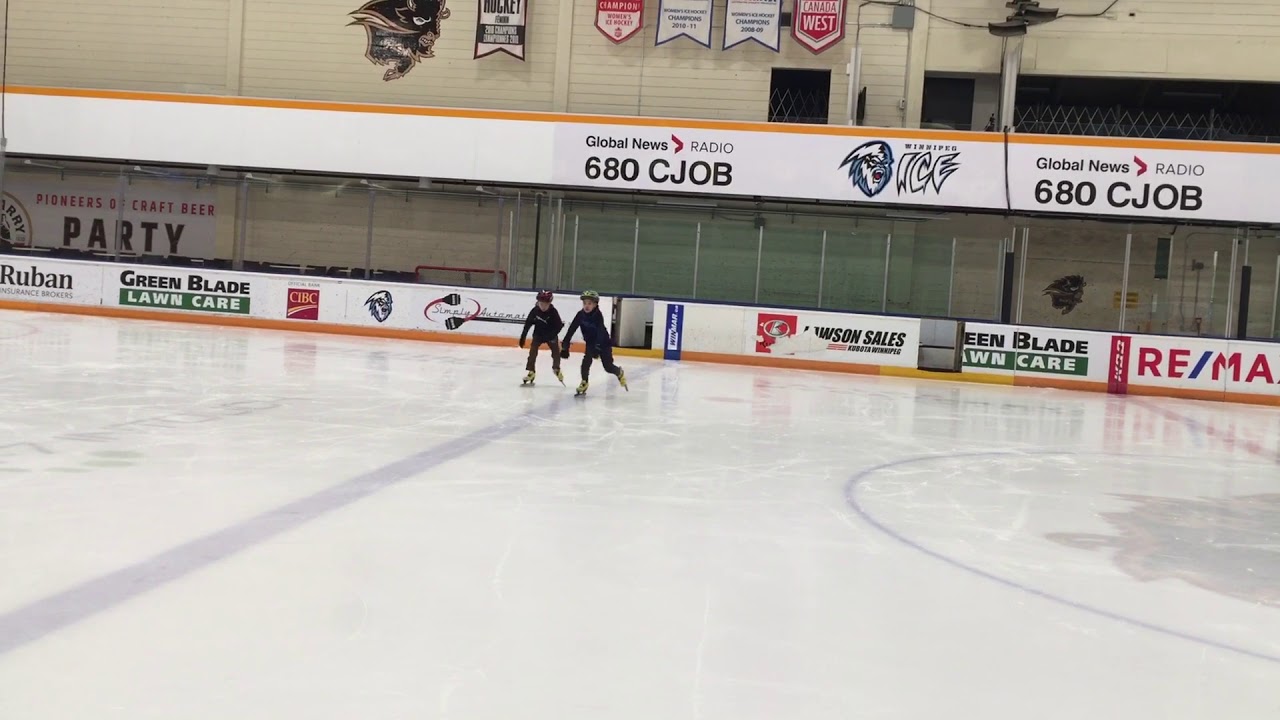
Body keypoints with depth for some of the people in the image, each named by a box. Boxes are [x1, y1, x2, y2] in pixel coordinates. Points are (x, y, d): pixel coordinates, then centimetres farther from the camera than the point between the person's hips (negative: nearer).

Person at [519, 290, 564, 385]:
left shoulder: (553, 312, -21)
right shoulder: (535, 311, -16)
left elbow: (559, 325, -19)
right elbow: (528, 324, -9)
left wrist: (552, 335, -31)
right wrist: (523, 336, -8)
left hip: (551, 335, 0)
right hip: (538, 334, 0)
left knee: (556, 351, 0)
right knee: (533, 351, -12)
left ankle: (556, 368, 23)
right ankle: (531, 371, -8)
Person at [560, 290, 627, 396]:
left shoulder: (598, 315, -28)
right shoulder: (580, 314, -15)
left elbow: (600, 332, -36)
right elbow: (572, 329, -14)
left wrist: (597, 347, -48)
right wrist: (565, 343, -20)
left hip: (604, 342, -3)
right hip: (590, 342, 4)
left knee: (608, 367, -1)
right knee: (586, 360, -19)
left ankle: (620, 373, 31)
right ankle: (584, 383, -8)